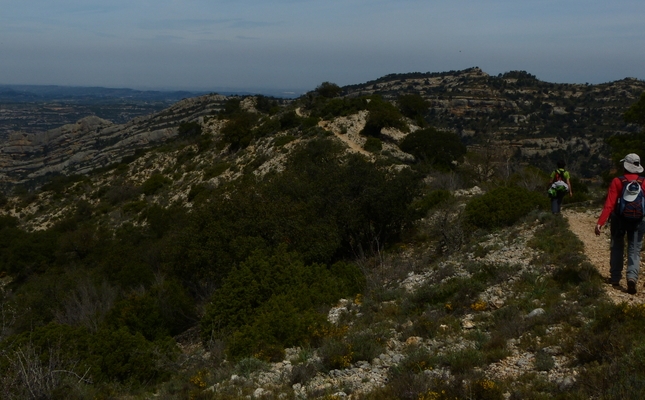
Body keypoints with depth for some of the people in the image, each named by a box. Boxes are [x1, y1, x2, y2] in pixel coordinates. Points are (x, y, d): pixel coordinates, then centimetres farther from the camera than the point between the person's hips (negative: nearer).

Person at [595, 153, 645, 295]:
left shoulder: (617, 182, -12)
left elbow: (609, 204, -19)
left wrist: (600, 223, -21)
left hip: (619, 220, -1)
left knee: (617, 249, 15)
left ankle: (615, 278, 20)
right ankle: (632, 277, -15)